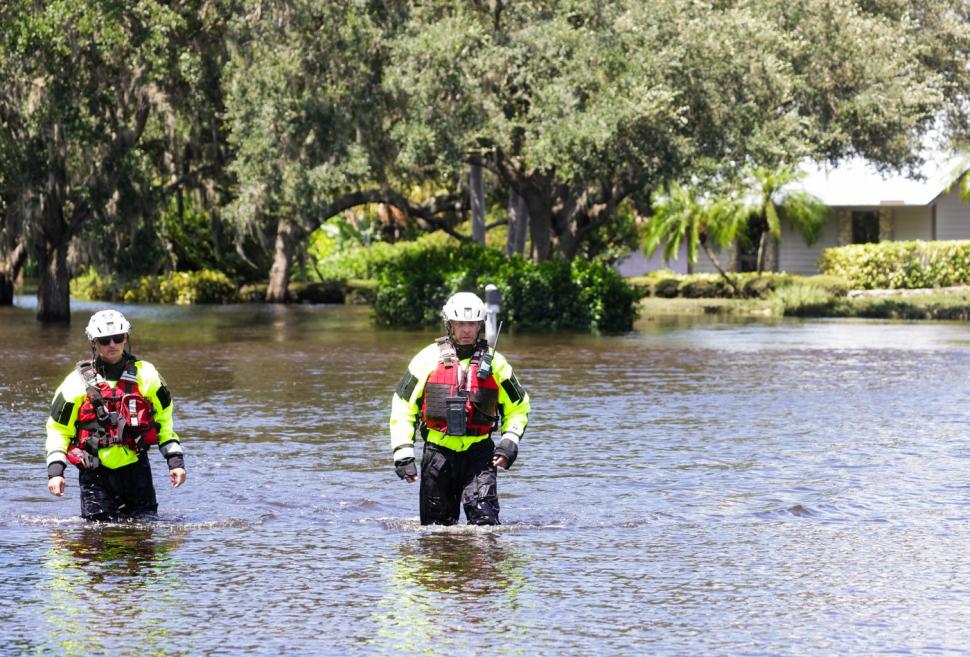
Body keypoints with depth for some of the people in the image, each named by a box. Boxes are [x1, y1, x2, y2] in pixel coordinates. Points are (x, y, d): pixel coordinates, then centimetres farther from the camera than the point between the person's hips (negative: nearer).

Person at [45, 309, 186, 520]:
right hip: (95, 474, -2)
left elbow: (164, 420, 13)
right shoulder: (78, 382, -1)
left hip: (136, 469, 2)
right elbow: (58, 429, 4)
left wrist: (176, 461, 5)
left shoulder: (145, 375, 4)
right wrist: (55, 471, -7)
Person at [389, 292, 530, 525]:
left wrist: (510, 441, 0)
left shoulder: (494, 362, 6)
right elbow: (402, 405, 6)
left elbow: (518, 406, 17)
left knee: (484, 518, -17)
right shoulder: (429, 358, 2)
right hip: (438, 451, 0)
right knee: (436, 524, 6)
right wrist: (402, 452, -2)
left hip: (479, 451, 0)